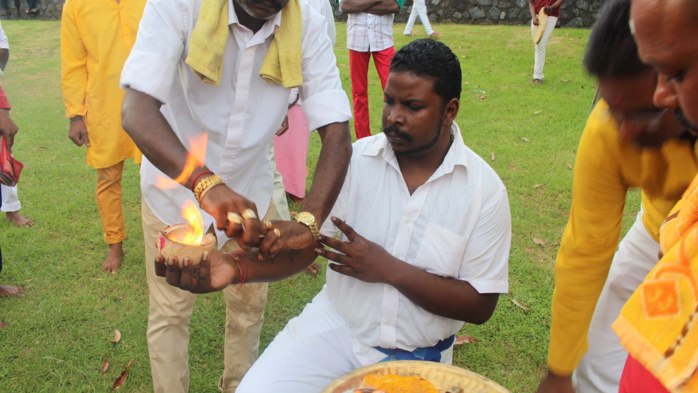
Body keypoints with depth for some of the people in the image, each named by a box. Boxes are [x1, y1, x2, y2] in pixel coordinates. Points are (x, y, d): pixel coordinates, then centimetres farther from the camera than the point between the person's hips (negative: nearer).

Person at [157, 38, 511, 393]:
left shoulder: (484, 189, -11)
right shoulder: (355, 159, -6)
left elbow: (480, 306, -10)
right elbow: (303, 244, -7)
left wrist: (391, 270, -20)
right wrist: (238, 267, -26)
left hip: (418, 356, 0)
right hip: (335, 323, 1)